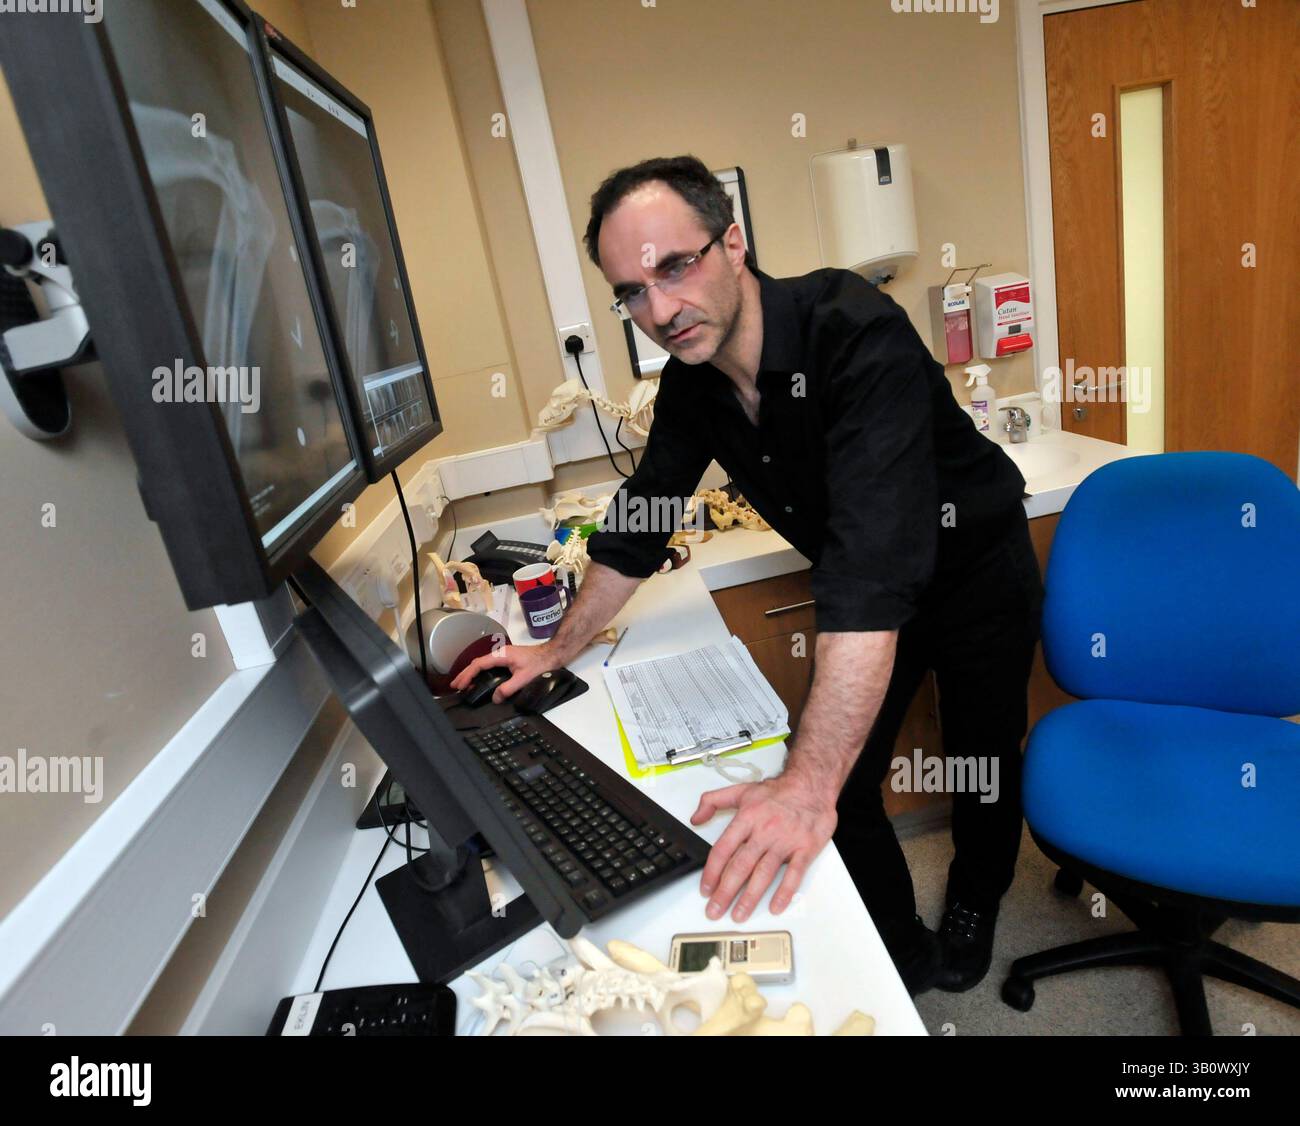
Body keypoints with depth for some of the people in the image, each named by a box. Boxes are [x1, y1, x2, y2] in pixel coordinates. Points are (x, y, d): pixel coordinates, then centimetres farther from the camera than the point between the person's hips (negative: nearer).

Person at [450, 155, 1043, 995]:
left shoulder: (854, 333, -36)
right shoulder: (690, 382, -13)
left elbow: (874, 560, -46)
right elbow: (642, 519, 0)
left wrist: (808, 783, -50)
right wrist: (560, 649, 2)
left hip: (978, 568, -4)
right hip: (865, 595, 5)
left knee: (980, 766, 14)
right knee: (844, 786, 4)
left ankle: (973, 909, 47)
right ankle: (904, 952, 32)